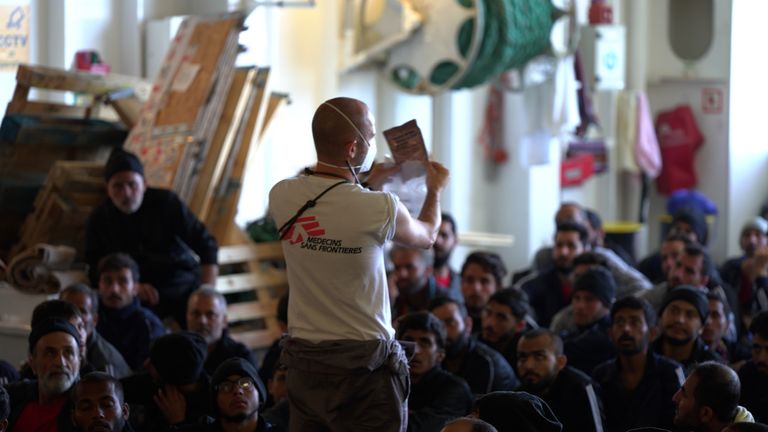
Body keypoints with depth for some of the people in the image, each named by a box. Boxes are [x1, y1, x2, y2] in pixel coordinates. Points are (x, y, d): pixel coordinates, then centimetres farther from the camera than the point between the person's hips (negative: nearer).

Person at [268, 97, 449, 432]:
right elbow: (426, 235, 9)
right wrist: (435, 190, 27)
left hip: (303, 358, 5)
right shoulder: (381, 208, -16)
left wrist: (367, 183, 27)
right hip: (363, 363, -5)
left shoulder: (282, 197, -4)